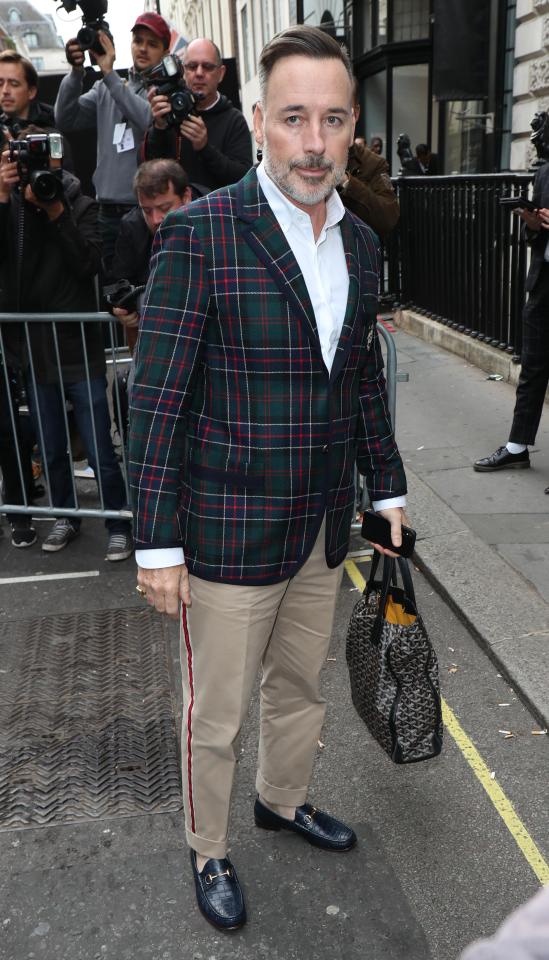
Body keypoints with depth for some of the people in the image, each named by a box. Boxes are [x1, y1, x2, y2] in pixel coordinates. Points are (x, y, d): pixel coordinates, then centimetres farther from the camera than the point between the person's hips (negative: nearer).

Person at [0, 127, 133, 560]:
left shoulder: (81, 206, -4)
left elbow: (89, 264, -17)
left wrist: (56, 211, -20)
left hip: (80, 350, -3)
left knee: (100, 452, 2)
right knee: (52, 451, 16)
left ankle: (119, 523, 19)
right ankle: (66, 516, 35)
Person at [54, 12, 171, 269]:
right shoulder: (105, 89, 17)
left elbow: (151, 120, -16)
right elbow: (65, 120, 9)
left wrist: (109, 74, -13)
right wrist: (76, 72, -4)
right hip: (109, 212, 4)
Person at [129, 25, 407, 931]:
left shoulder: (360, 243, 5)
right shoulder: (199, 233, -16)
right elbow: (155, 401, -15)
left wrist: (387, 486, 16)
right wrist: (158, 543, -14)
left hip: (324, 529, 6)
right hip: (229, 534, -6)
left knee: (301, 687, 24)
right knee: (215, 717, 12)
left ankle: (284, 799, 50)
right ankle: (208, 852, 38)